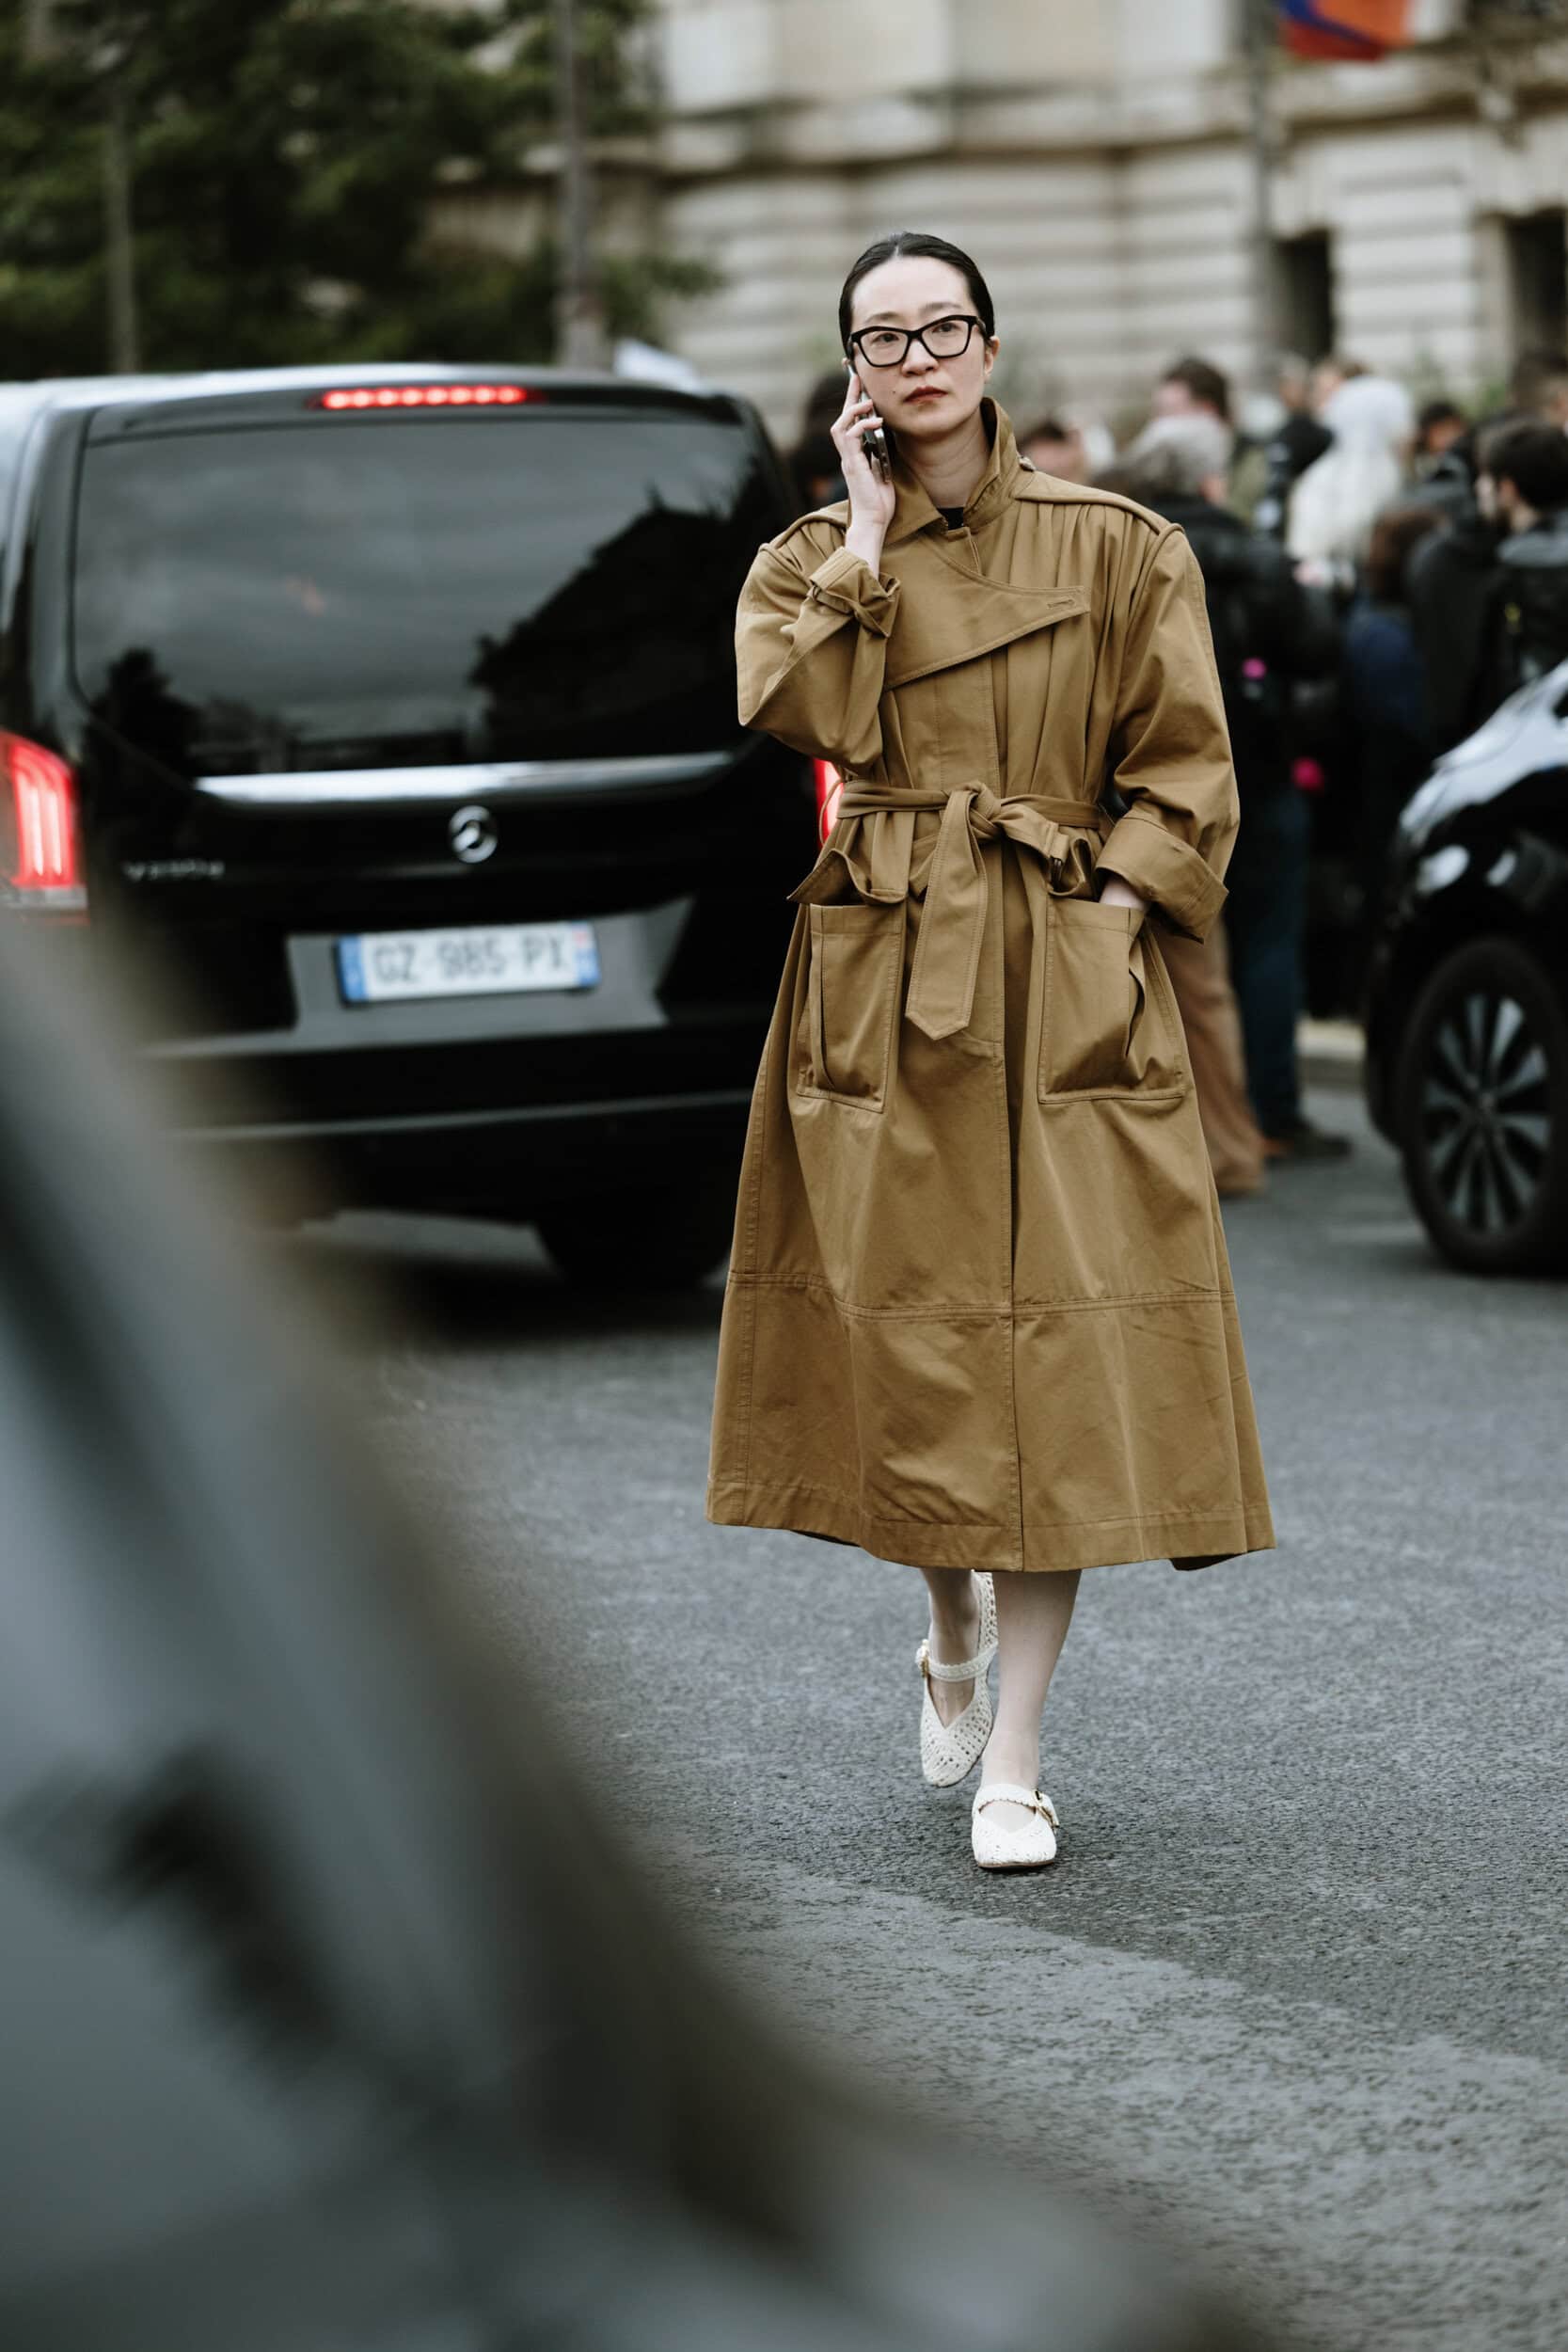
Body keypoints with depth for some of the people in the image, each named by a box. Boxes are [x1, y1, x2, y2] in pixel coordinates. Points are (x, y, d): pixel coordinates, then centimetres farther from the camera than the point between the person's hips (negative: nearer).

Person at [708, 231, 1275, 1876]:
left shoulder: (1119, 551, 6)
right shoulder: (809, 560, 9)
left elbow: (1184, 769, 6)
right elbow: (796, 720, -11)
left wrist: (1111, 909, -7)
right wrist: (868, 534, -6)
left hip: (1065, 993, -1)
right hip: (878, 989, 1)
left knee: (1061, 1342, -6)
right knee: (900, 1337, 2)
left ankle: (1014, 1758, -1)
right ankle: (953, 1633, 33)